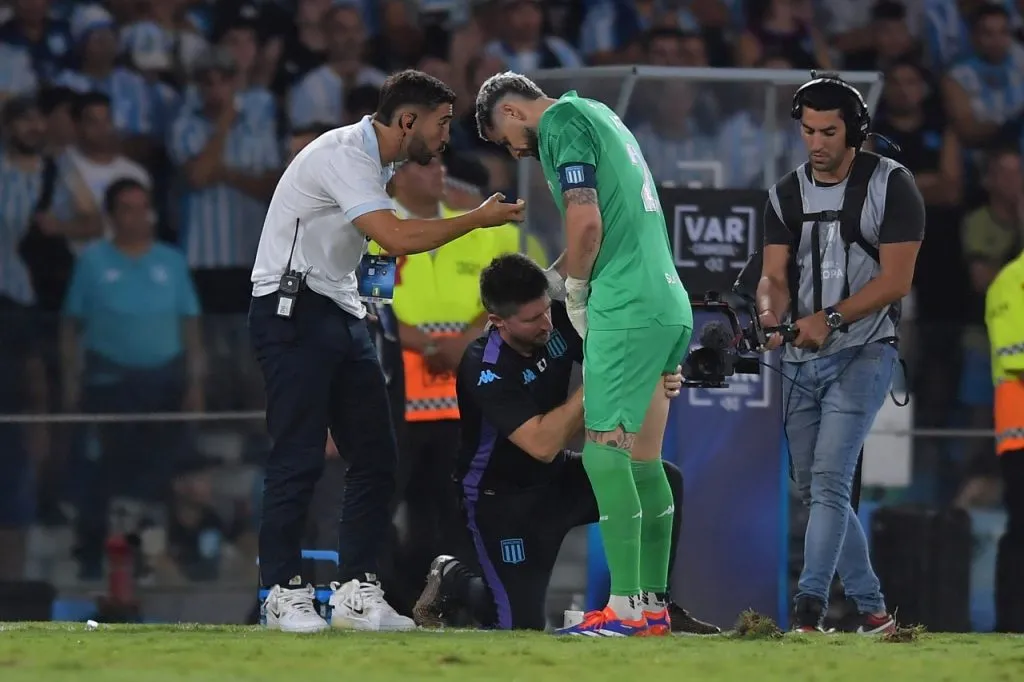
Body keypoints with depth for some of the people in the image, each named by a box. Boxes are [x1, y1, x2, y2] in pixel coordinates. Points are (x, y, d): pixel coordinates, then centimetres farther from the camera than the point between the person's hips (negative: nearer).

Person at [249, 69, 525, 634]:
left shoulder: (377, 161, 13)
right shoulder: (343, 156, -18)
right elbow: (396, 237, -28)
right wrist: (479, 220, -21)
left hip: (341, 314, 10)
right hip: (293, 312, -10)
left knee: (375, 455, 4)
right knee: (299, 456, -11)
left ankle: (356, 592, 6)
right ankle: (283, 592, -5)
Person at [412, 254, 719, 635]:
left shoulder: (559, 321, -12)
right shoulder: (485, 369, -29)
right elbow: (542, 444, -37)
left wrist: (662, 378, -26)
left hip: (557, 478, 7)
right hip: (502, 499, -7)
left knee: (665, 480, -11)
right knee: (520, 623, -14)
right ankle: (453, 579, 18)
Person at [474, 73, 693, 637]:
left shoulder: (560, 121, -4)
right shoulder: (598, 116, 24)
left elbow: (586, 220, -15)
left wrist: (575, 291, -1)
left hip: (626, 310, -9)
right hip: (671, 306, 9)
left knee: (606, 452, -9)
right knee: (644, 458, 11)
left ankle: (625, 609, -13)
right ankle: (653, 604, 12)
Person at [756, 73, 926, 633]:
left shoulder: (890, 185, -6)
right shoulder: (786, 195, 9)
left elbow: (895, 280, -12)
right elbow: (775, 275, 3)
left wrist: (829, 319, -21)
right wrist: (770, 317, -20)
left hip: (862, 353, -6)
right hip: (801, 359, 6)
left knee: (829, 479, -19)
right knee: (812, 489, 8)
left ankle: (808, 609, -27)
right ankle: (870, 609, 17)